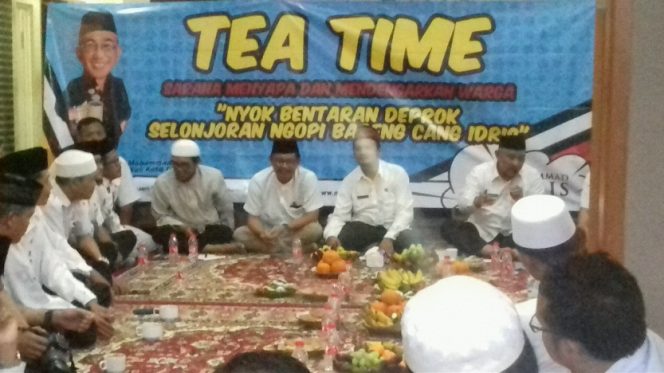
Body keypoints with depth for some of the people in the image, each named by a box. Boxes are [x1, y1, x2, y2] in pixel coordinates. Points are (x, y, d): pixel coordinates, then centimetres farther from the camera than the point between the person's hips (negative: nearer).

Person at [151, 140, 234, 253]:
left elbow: (226, 209, 1)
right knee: (161, 234, -32)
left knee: (223, 233, -32)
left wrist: (225, 236, 2)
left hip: (210, 230, 0)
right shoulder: (162, 183, -15)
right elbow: (161, 216, -3)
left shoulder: (214, 177, -13)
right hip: (180, 231, 0)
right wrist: (182, 227, -19)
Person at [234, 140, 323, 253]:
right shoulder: (258, 180, -13)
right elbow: (253, 217, -11)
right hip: (268, 231, 2)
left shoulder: (308, 178, -17)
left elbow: (312, 216, -17)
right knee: (239, 233, -25)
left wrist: (285, 228, -31)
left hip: (297, 231, -2)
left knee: (315, 229, -32)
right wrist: (262, 233, -33)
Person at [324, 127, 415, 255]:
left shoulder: (397, 173, -8)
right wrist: (331, 235, -28)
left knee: (405, 239, -34)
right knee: (336, 239, -24)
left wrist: (389, 237, -29)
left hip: (392, 228, -2)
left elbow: (404, 211, -13)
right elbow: (339, 215, -5)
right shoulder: (349, 180, -1)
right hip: (363, 228, 2)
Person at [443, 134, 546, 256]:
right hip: (481, 233, 1)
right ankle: (491, 251, -42)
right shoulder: (480, 171, -3)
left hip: (514, 235, 0)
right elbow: (462, 205, -9)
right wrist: (477, 202, -31)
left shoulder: (532, 175, -1)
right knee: (448, 229, -26)